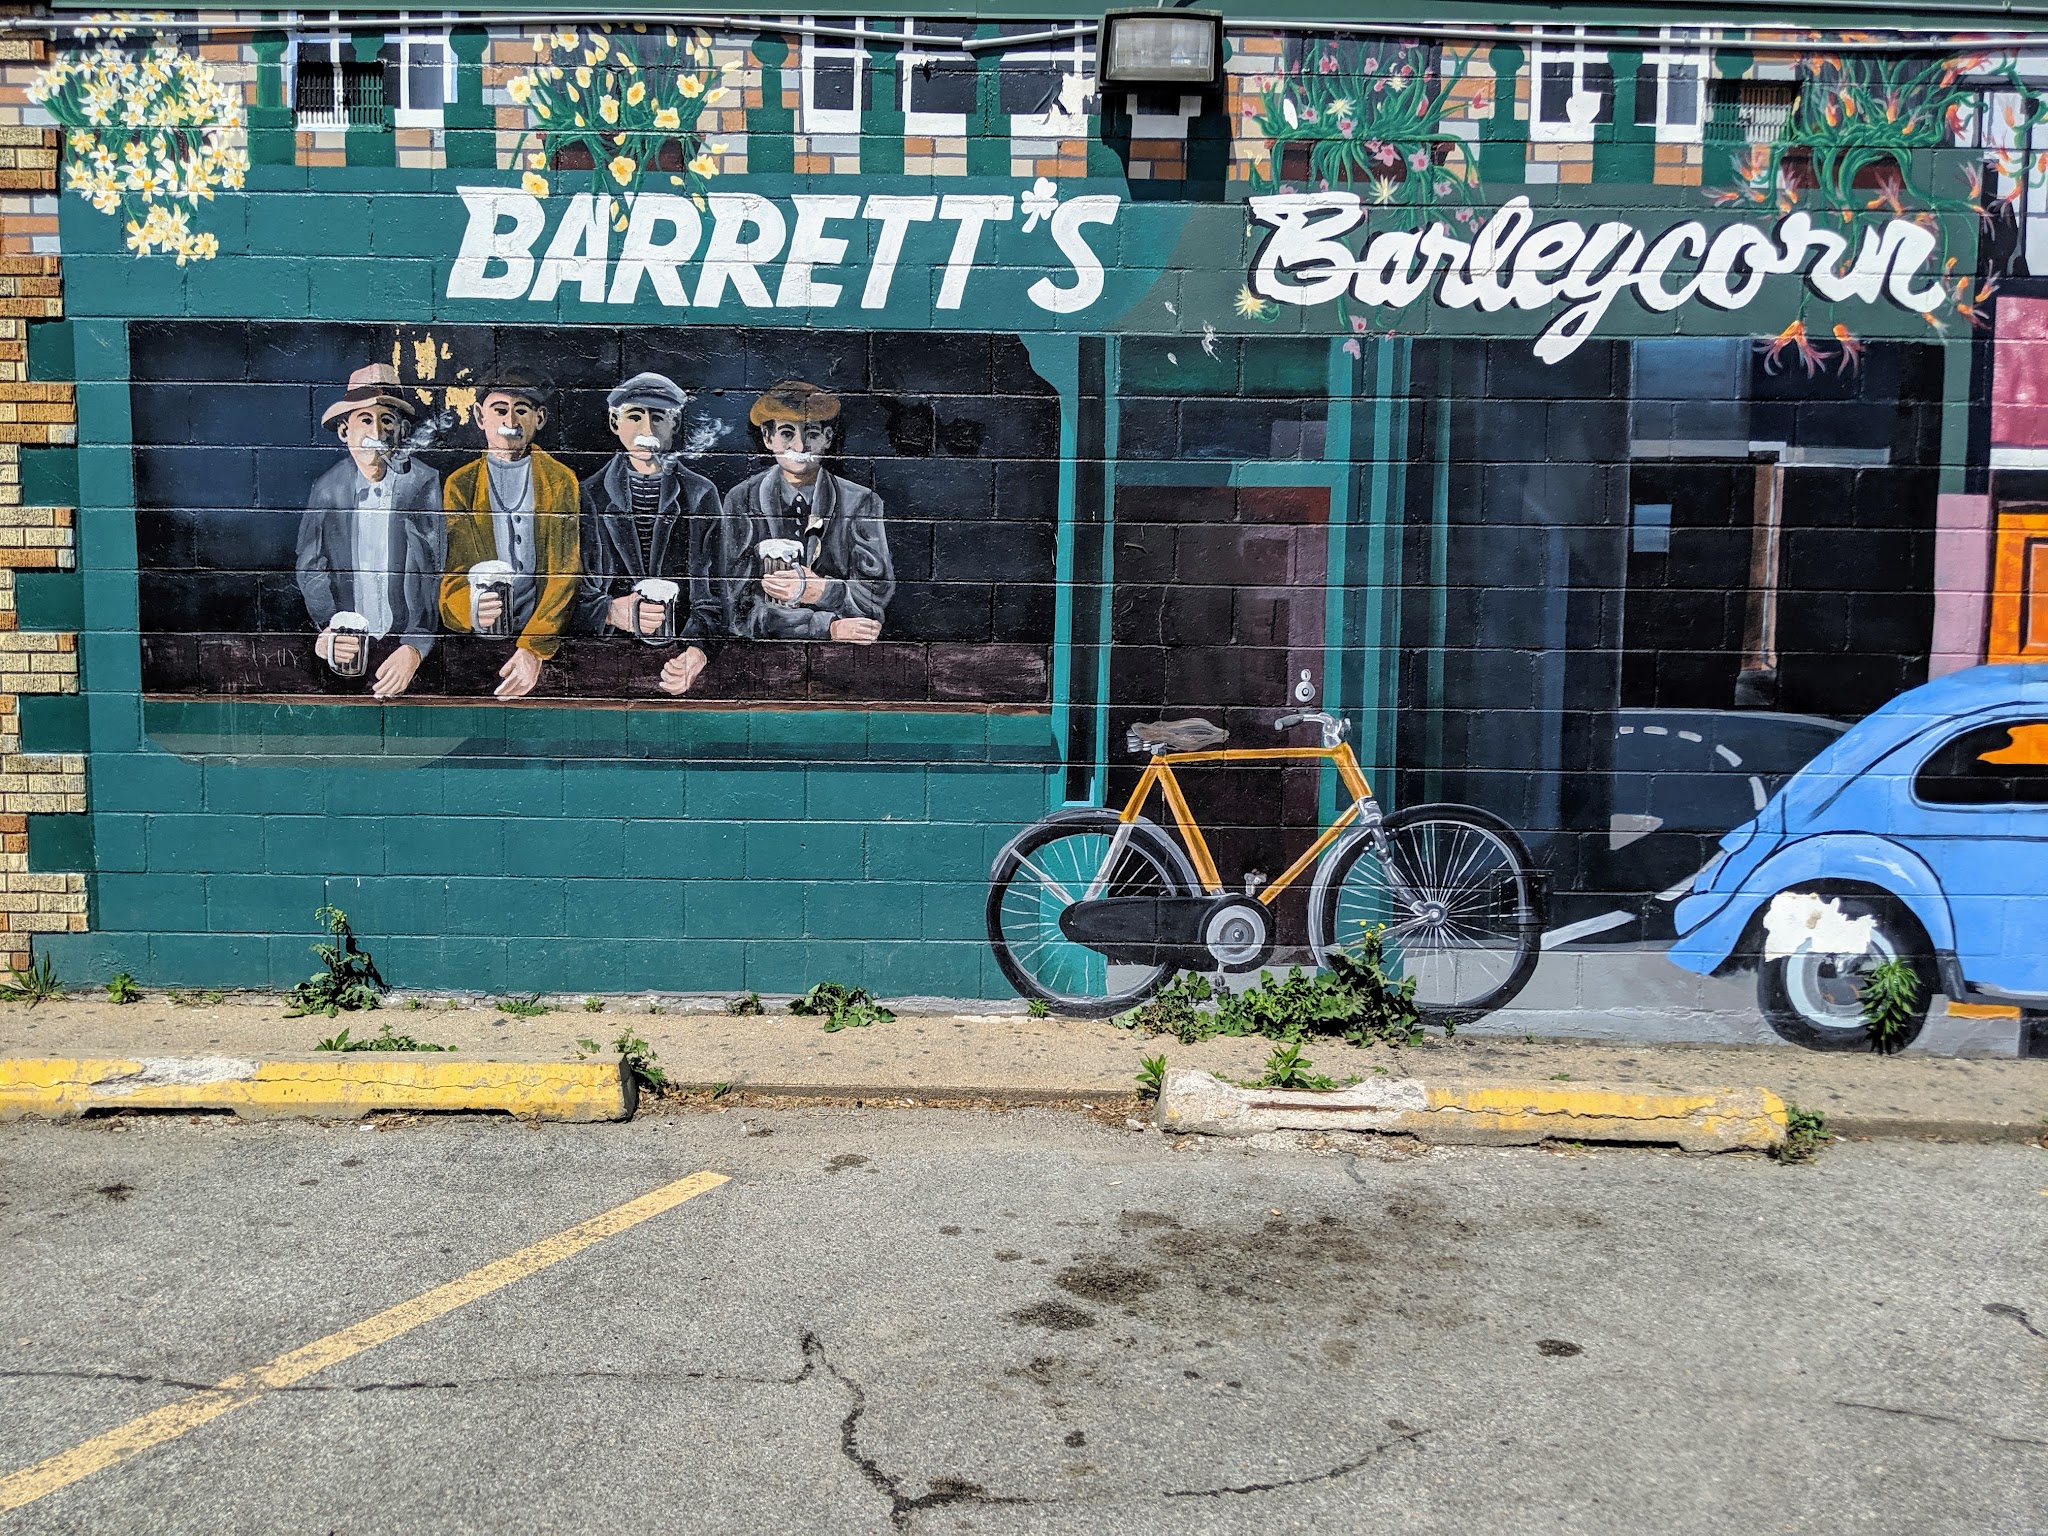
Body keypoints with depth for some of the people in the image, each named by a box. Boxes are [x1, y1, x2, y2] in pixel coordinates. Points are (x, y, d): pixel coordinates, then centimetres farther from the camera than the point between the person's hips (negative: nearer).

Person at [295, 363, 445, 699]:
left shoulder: (426, 485, -4)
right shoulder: (325, 489, 5)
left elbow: (439, 578, -6)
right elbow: (310, 568, 9)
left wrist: (415, 649, -15)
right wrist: (328, 629, -8)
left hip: (409, 644, -2)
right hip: (346, 648, 2)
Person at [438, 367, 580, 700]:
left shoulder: (561, 481, 7)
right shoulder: (459, 484, 10)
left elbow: (567, 571, -2)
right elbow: (451, 567, 3)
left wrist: (534, 648, -15)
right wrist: (470, 610, -21)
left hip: (547, 641, -1)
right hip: (479, 638, 1)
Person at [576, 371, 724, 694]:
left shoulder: (701, 495, 7)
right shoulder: (589, 496, 8)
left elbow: (712, 590, -1)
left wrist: (697, 648, -21)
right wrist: (611, 611, -20)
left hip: (680, 654, 0)